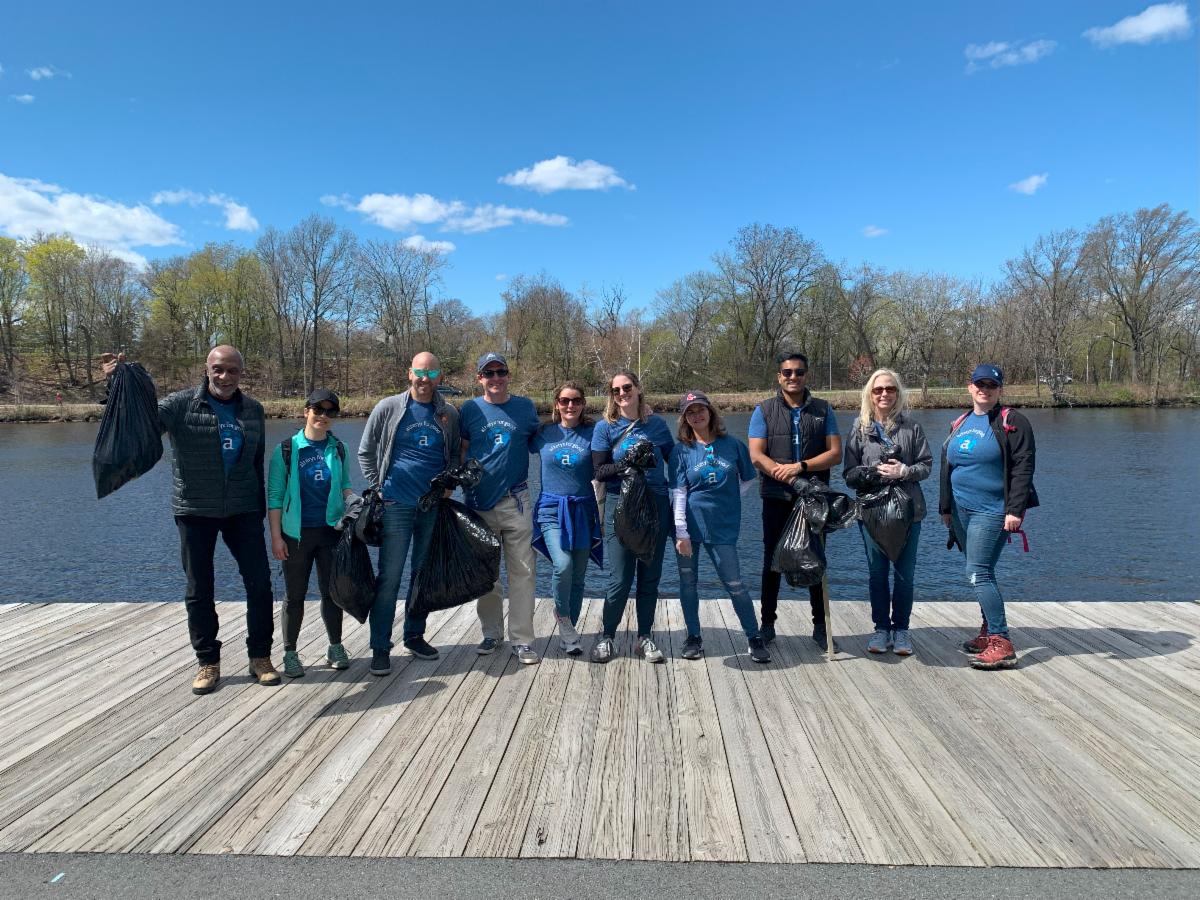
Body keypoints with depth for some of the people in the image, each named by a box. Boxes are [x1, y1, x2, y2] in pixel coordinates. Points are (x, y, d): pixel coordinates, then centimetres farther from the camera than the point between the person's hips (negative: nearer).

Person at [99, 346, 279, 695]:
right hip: (195, 511, -2)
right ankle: (208, 663, 21)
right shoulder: (181, 404, -6)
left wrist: (261, 507, 12)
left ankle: (260, 658, 15)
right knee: (199, 590, 7)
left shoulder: (253, 410, 4)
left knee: (259, 583, 1)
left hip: (242, 510, 2)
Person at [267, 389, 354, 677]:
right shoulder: (286, 449, -3)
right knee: (295, 595, 7)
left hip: (331, 530, 2)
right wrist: (276, 536, -7)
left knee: (331, 591, 10)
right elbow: (274, 496, -3)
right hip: (297, 533, -2)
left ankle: (335, 647, 24)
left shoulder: (338, 449, 6)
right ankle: (290, 653, 20)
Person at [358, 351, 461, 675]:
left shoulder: (449, 414, 6)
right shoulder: (388, 408, -1)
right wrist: (377, 489, 0)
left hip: (434, 506, 4)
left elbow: (455, 454, 18)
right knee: (389, 577, -4)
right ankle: (380, 648, 4)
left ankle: (414, 636, 27)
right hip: (396, 504, -3)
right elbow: (366, 452, 6)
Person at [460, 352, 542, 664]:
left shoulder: (525, 407, 5)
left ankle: (522, 639, 7)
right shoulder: (470, 410, 4)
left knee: (521, 571, -1)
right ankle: (491, 633, 25)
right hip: (479, 502, 1)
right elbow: (462, 450, 10)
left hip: (515, 501, -1)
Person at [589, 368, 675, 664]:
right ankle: (606, 636, 17)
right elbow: (600, 471, -5)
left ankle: (645, 637, 23)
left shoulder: (657, 424, 7)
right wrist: (626, 465, -22)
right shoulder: (605, 427, 1)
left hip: (656, 505, 2)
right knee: (620, 579, -2)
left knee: (650, 577, 9)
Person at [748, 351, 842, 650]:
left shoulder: (823, 410, 6)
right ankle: (767, 623, 18)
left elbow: (835, 453, -1)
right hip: (777, 499, -1)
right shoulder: (764, 411, 2)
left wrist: (800, 466, -16)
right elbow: (756, 455, -8)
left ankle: (820, 626, 19)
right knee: (773, 560, 7)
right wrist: (790, 478, -18)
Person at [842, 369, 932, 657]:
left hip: (908, 508, 0)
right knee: (877, 571, 6)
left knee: (905, 573, 5)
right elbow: (849, 473, 1)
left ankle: (901, 628, 17)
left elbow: (926, 465, 4)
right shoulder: (859, 428, 4)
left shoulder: (911, 427, 5)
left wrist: (903, 471, -14)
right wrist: (873, 474, -16)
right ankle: (881, 628, 18)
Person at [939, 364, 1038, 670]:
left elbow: (1023, 468, -12)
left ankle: (1001, 643, -11)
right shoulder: (960, 424, 15)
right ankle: (988, 631, 28)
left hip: (992, 511, -7)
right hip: (962, 511, 7)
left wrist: (1015, 510, -19)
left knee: (979, 573, -14)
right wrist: (946, 507, 18)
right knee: (980, 573, 15)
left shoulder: (1012, 422, -5)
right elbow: (947, 468, 20)